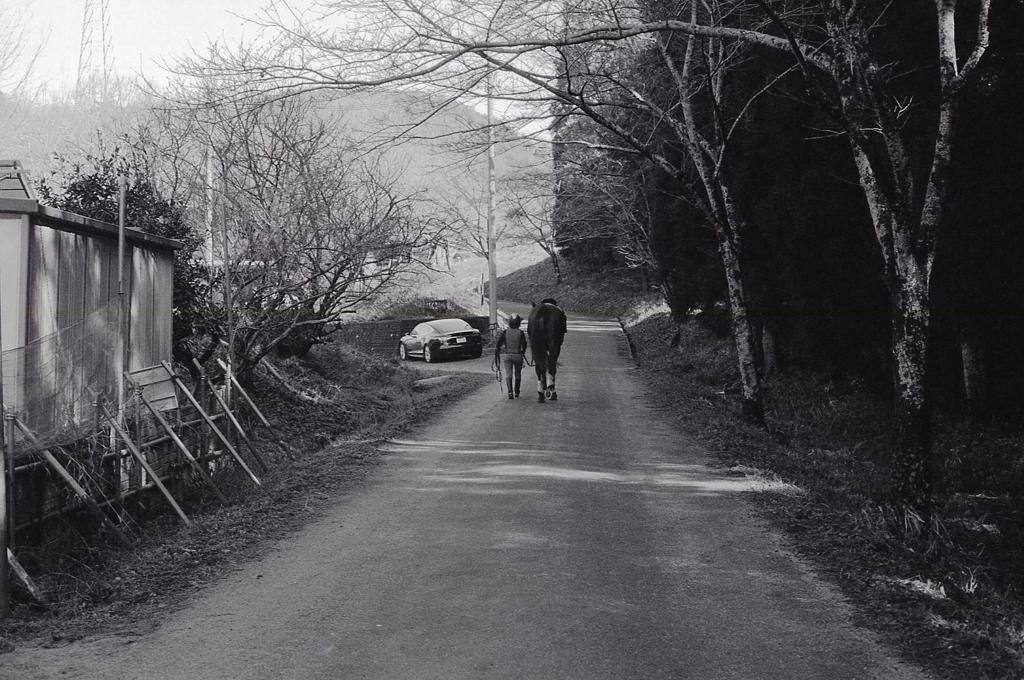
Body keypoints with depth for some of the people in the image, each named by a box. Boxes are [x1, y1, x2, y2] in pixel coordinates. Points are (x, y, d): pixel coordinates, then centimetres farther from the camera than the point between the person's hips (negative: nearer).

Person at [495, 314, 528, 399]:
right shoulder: (520, 333, -4)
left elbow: (499, 343, -3)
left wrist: (497, 353, 9)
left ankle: (510, 392, -18)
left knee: (508, 374, -2)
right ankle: (516, 391, 25)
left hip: (507, 355, 0)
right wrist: (523, 353, 17)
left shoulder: (505, 332, -1)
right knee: (517, 374, 16)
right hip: (518, 355, 0)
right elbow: (524, 344, -1)